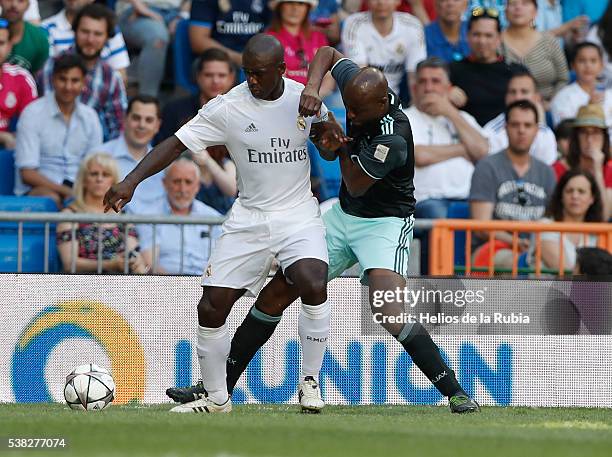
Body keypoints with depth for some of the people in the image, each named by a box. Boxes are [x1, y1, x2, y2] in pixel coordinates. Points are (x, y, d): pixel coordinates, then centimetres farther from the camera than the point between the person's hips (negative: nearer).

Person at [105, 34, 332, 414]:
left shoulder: (305, 98, -5)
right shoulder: (227, 108, -10)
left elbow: (324, 126, 18)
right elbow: (176, 144, -13)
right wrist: (133, 180, -23)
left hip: (298, 215, -1)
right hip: (248, 219, 1)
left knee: (314, 286, -28)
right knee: (212, 308, -4)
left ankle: (310, 383, -9)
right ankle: (216, 398, 17)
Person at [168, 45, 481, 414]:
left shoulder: (392, 137, -30)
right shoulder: (358, 84, -10)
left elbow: (356, 186, -20)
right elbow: (328, 53, 8)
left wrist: (340, 147, -8)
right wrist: (312, 87, -11)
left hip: (385, 223, -8)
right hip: (343, 215, 8)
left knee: (390, 314, -29)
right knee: (277, 293, 3)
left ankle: (456, 394, -20)